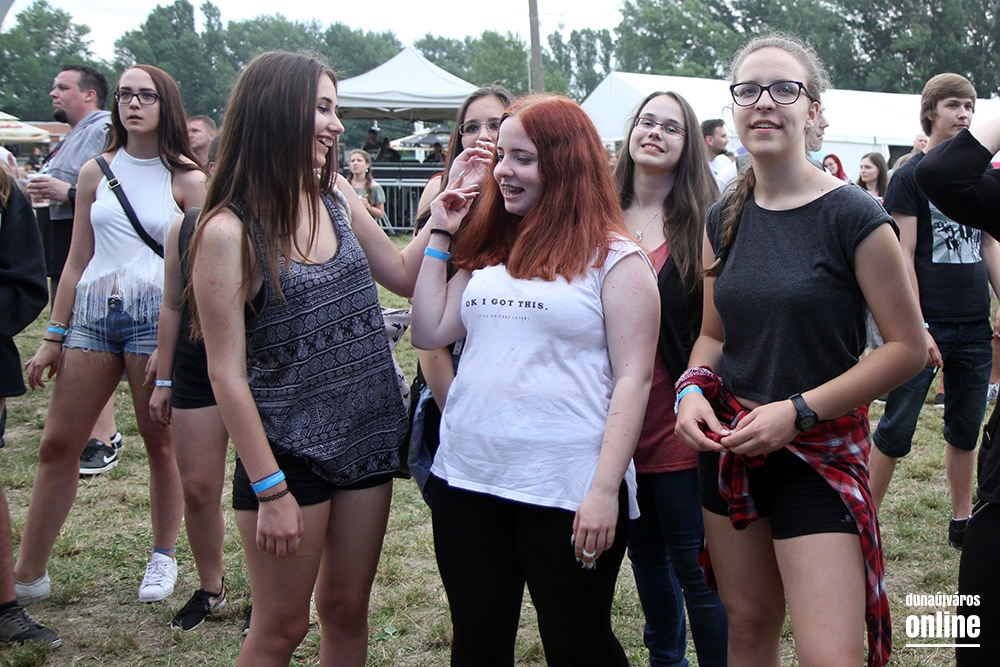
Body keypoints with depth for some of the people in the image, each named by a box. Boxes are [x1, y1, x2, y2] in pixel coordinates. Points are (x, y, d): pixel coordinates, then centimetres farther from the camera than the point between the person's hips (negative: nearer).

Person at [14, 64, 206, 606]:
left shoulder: (186, 180, 1)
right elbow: (77, 261, 12)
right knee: (56, 445, 3)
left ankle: (163, 558, 22)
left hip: (157, 313, -3)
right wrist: (53, 336, 10)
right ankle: (28, 574, 12)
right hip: (92, 312, 3)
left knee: (161, 443, 5)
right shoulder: (96, 173, 10)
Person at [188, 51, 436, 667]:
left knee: (346, 609, 17)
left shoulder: (337, 196, 2)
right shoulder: (228, 232, -16)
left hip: (368, 441, 6)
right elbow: (227, 372, -15)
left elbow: (403, 276, 14)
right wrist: (270, 490, -15)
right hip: (289, 451, -5)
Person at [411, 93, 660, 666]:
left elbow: (633, 378, -10)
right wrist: (440, 235, 9)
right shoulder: (488, 249, 13)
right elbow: (429, 334, 10)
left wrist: (605, 489, -16)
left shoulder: (614, 258, -5)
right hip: (467, 479, 6)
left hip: (568, 489, -5)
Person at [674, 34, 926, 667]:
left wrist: (799, 411, -17)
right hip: (729, 449, 5)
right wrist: (693, 389, -5)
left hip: (821, 451, -5)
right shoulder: (724, 219, 6)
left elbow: (907, 346, -11)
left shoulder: (852, 217, -11)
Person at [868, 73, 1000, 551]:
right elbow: (903, 257, -10)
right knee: (896, 430, -2)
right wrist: (917, 328, -16)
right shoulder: (910, 176, -5)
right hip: (928, 325, -5)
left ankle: (962, 521, 25)